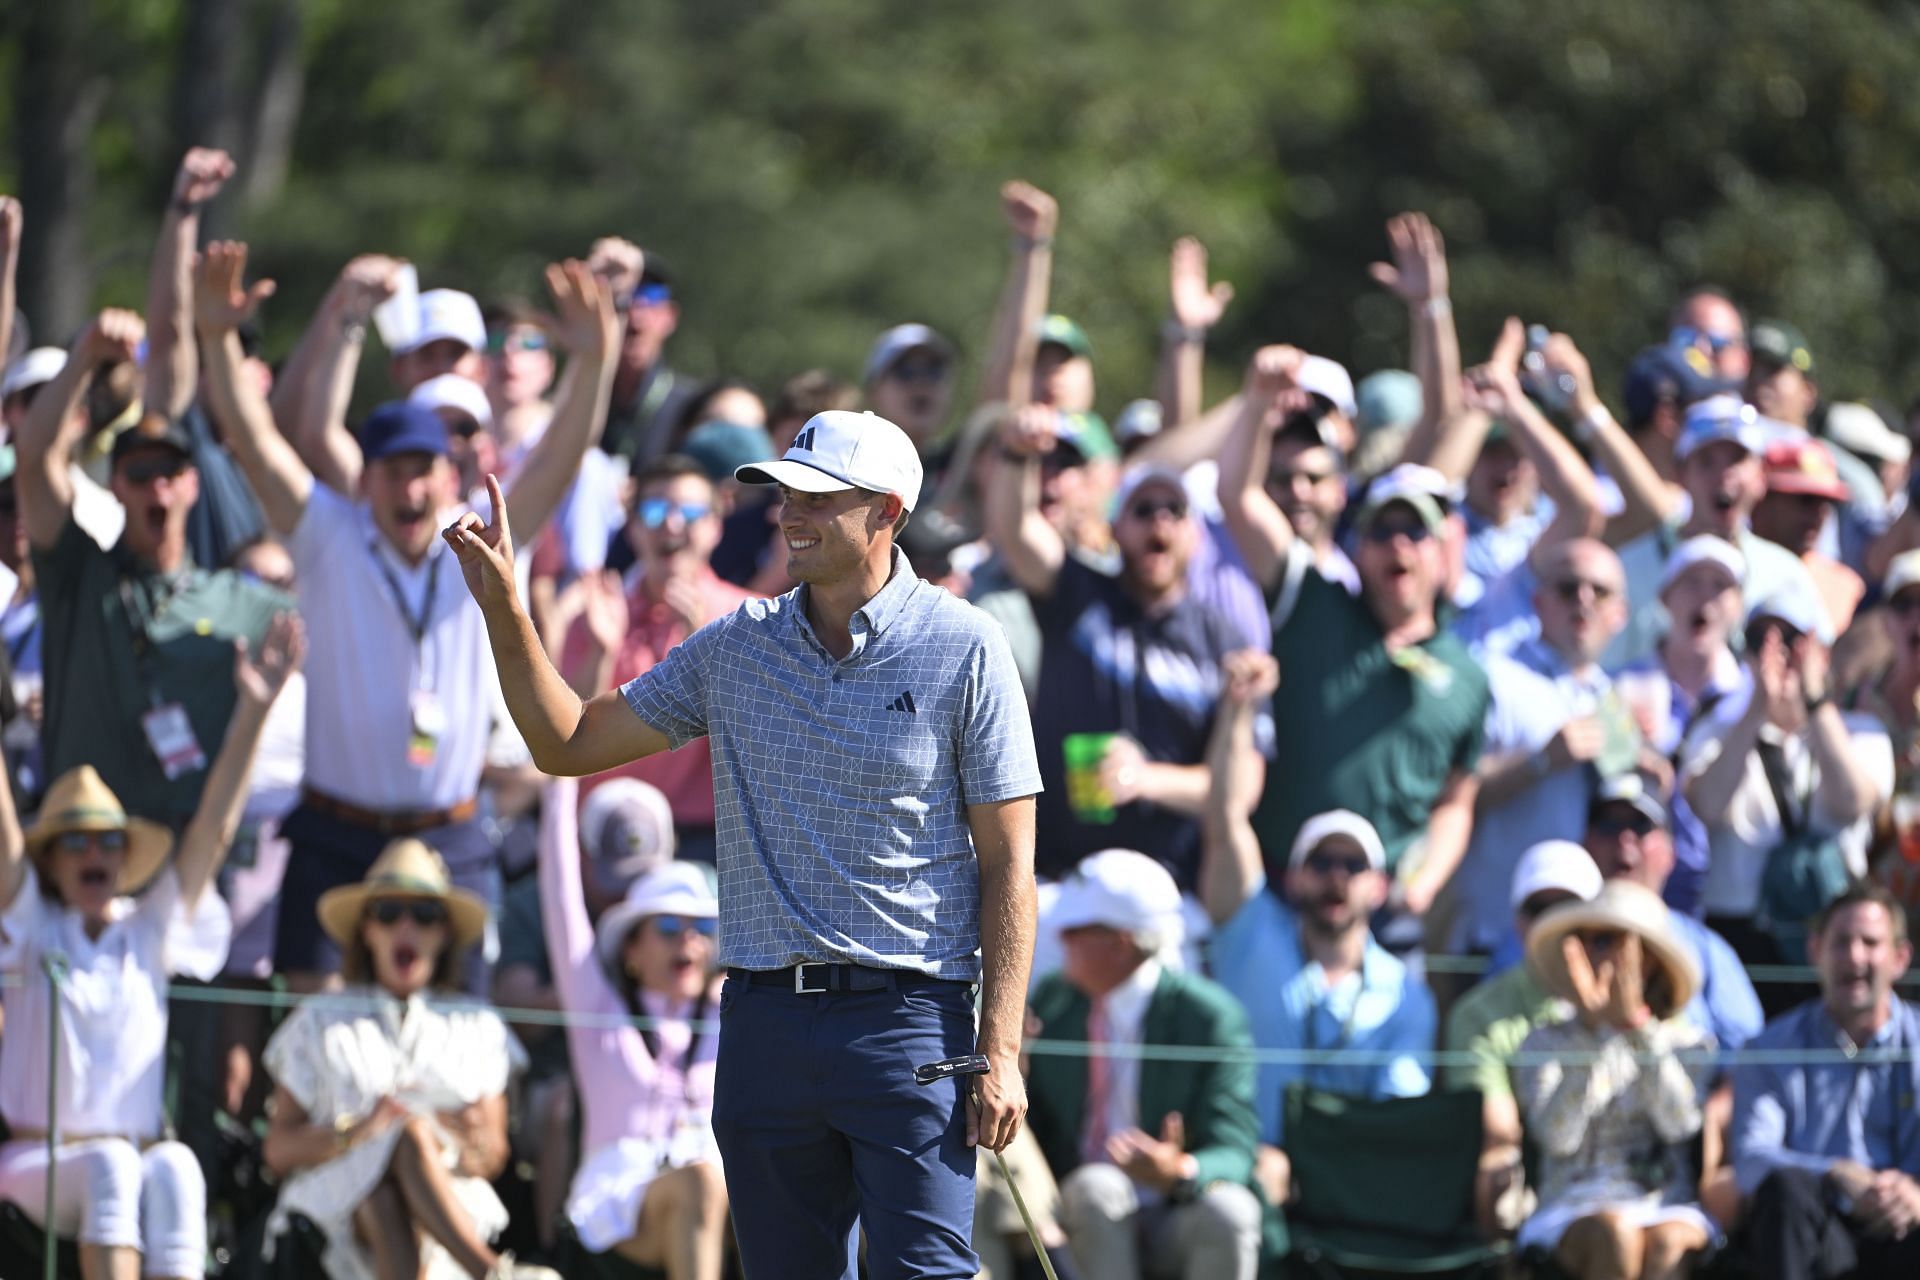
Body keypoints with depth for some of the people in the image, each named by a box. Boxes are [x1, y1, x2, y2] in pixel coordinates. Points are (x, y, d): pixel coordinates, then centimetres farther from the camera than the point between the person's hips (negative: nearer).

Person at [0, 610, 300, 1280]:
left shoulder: (152, 930, 12)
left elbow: (213, 829, 3)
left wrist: (253, 711, -6)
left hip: (141, 1156, 2)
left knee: (173, 1171, -33)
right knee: (111, 1163, -35)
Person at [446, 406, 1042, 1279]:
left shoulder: (963, 650, -2)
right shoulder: (738, 646, 11)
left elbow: (1008, 862, -3)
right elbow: (567, 742, 16)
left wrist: (1001, 1051, -10)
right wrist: (503, 606, 3)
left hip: (907, 1018, -5)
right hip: (763, 1025, 5)